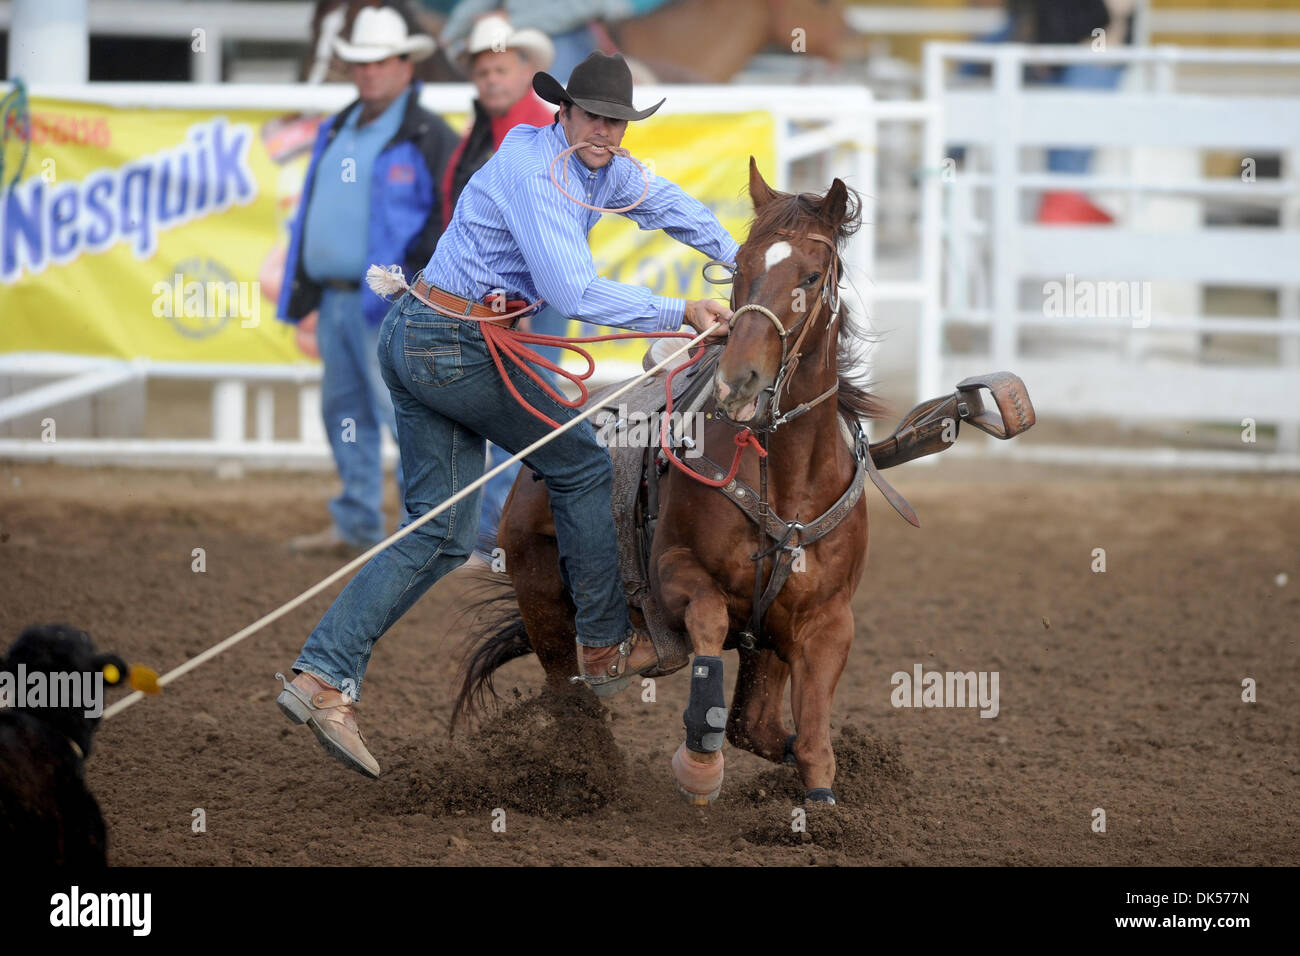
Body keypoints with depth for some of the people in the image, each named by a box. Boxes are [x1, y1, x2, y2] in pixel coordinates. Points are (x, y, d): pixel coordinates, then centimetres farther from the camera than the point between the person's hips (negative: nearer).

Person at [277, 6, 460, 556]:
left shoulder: (429, 138, -6)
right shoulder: (336, 133, 17)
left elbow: (449, 223, -11)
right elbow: (309, 217, 22)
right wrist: (304, 304, 18)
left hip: (389, 305, -8)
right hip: (334, 300, 8)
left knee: (403, 412, -10)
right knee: (343, 413, 12)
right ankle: (356, 526, 21)